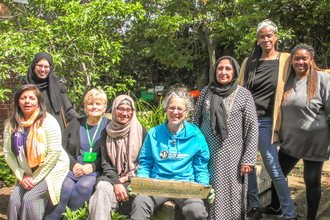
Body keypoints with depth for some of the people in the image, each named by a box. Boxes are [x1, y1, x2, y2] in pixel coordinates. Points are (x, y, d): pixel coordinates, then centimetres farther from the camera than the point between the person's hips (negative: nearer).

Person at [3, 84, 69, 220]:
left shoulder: (47, 121, -14)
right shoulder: (11, 125, 1)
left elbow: (54, 153, -17)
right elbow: (8, 153, 4)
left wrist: (36, 178, -14)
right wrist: (21, 176, -7)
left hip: (51, 170, -5)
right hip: (26, 173, 5)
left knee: (30, 198, -20)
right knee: (14, 199, -13)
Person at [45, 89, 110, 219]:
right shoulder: (75, 124, 18)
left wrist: (92, 167, -12)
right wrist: (74, 165, -7)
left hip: (96, 171, -2)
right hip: (72, 168, 2)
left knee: (84, 185, -33)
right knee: (65, 186, -29)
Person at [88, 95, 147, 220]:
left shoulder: (141, 132, 5)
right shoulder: (106, 133, 11)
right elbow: (105, 163, 6)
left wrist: (128, 177, -8)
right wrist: (116, 183, -11)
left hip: (133, 178, -2)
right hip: (112, 177, 2)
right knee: (103, 188, -32)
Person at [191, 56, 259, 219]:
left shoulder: (244, 95, 0)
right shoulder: (206, 92, 8)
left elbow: (252, 128, -2)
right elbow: (195, 121, 13)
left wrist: (248, 160, -7)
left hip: (231, 157, -2)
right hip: (206, 154, 3)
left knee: (230, 195, 1)